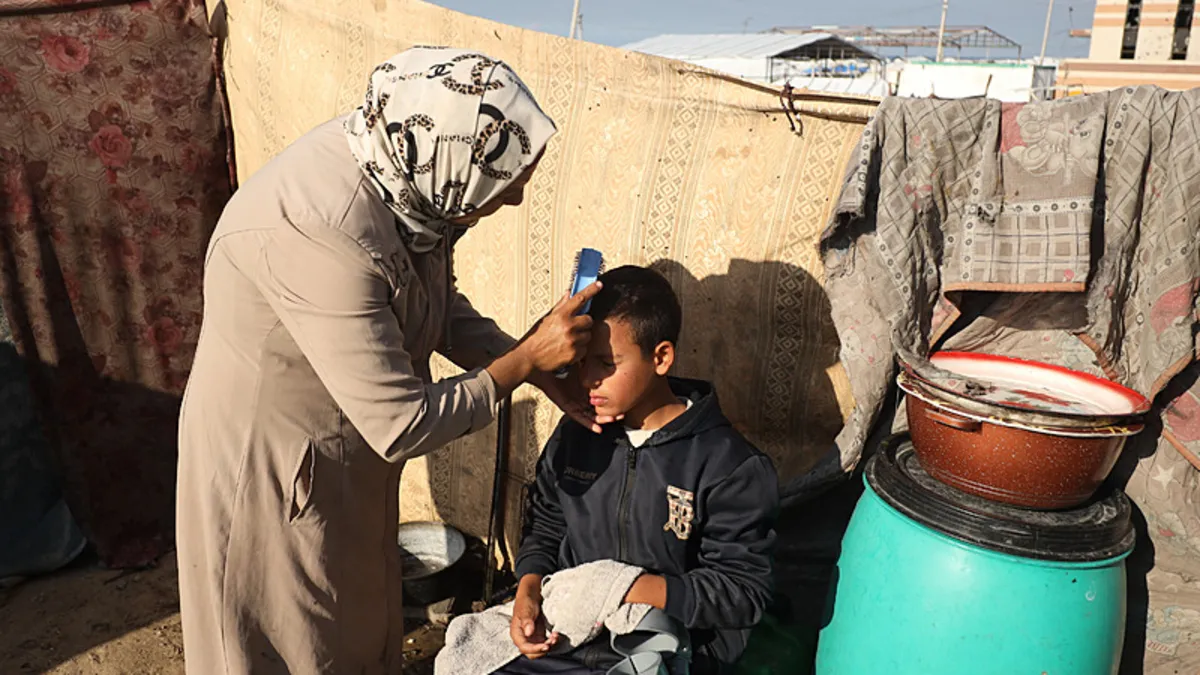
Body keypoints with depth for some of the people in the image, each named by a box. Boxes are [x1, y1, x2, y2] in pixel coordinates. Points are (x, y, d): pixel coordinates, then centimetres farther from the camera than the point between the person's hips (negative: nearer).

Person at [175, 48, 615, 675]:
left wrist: (546, 375, -6)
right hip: (270, 468, -7)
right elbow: (404, 426, -30)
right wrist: (526, 358, -20)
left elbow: (441, 308, 2)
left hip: (347, 453, 7)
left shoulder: (402, 166, -13)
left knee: (363, 621, 28)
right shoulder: (323, 235, -38)